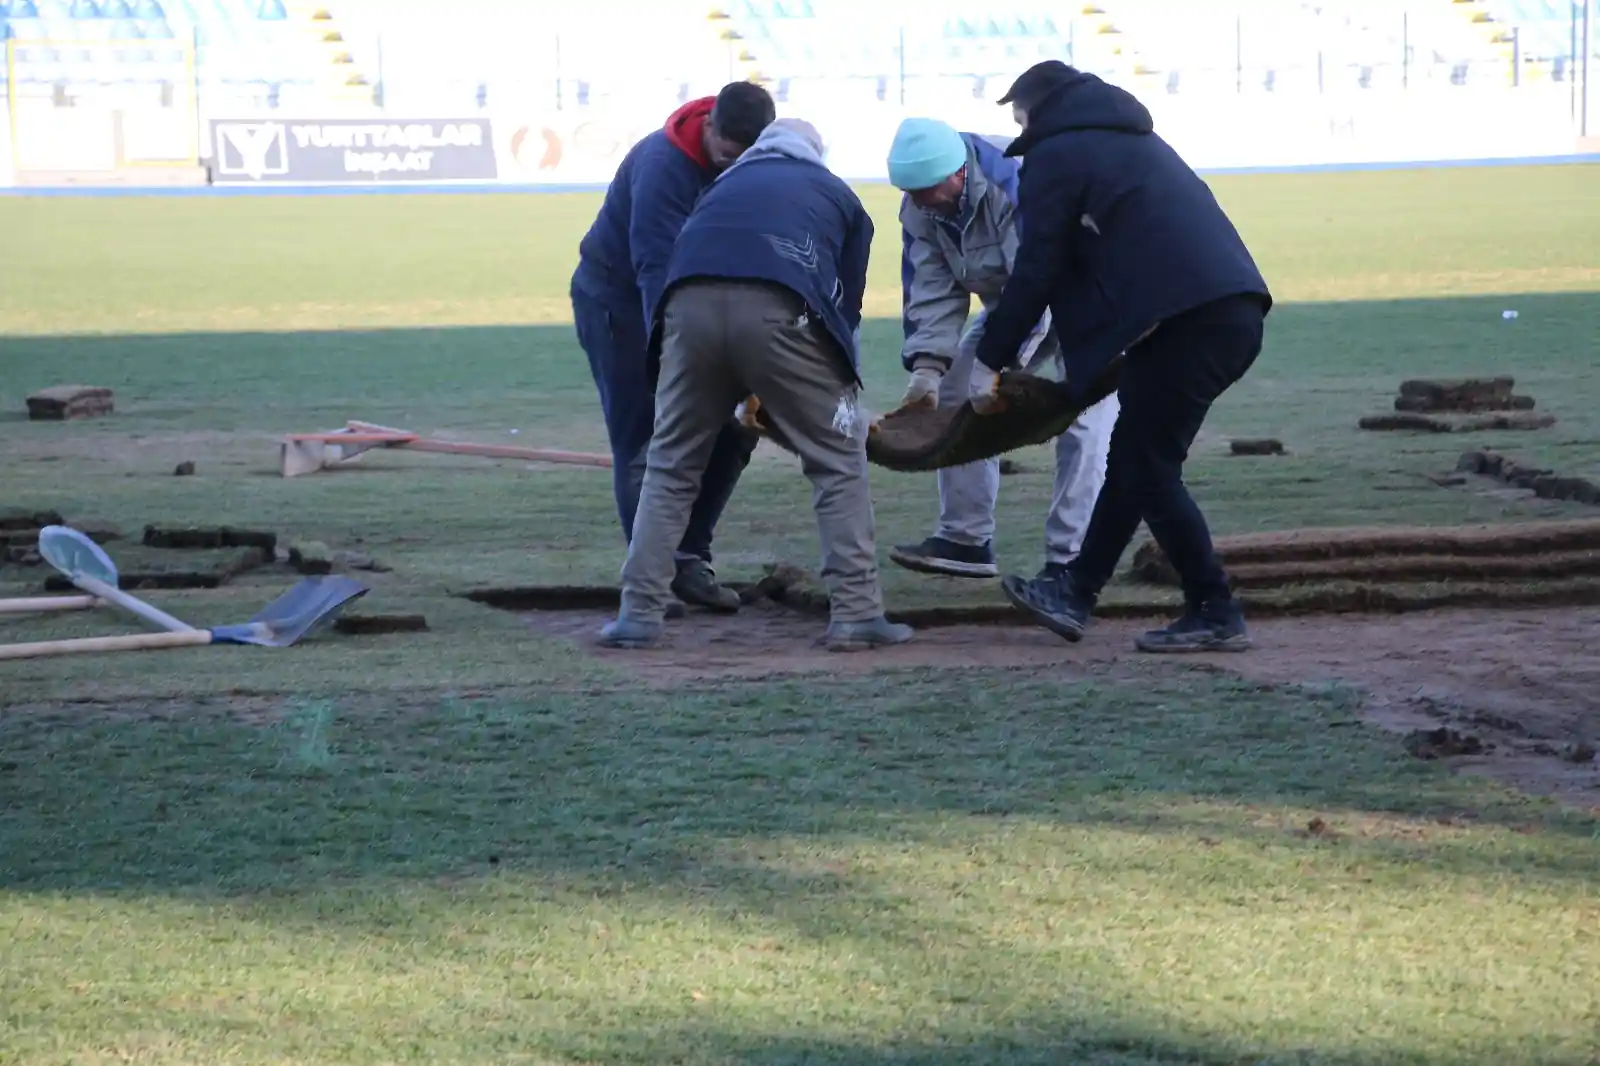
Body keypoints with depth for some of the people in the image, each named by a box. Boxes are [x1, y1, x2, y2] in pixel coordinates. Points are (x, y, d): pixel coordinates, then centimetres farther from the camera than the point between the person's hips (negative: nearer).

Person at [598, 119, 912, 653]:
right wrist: (835, 385, 45)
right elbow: (846, 303, 30)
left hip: (691, 303, 2)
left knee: (671, 464, 17)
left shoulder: (727, 183, 38)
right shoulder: (837, 195, 32)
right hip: (780, 308, -2)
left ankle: (638, 615, 13)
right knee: (838, 458, 12)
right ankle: (856, 613, 6)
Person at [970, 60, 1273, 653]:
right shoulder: (1134, 141, 30)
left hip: (1189, 316, -9)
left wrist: (990, 361, 6)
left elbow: (1035, 271, -2)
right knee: (1134, 456, 15)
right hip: (1237, 309, 9)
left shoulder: (1056, 154, 3)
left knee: (1147, 465, -1)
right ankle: (1074, 594, 21)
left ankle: (1215, 615, 0)